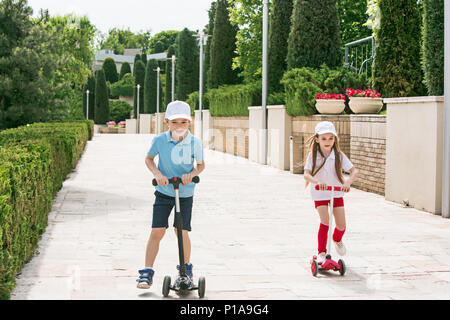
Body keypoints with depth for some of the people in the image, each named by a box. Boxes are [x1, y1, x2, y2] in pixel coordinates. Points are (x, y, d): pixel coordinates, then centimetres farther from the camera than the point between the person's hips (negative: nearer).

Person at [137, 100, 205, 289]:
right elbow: (149, 158, 6)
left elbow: (201, 165, 3)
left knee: (182, 231, 2)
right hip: (164, 192, 0)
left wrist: (192, 174, -18)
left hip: (185, 194, 0)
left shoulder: (195, 143, -10)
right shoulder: (160, 140, -10)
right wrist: (157, 173, -12)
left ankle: (186, 267, 26)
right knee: (156, 231, -5)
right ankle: (147, 272, 2)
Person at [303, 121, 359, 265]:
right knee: (325, 221, -19)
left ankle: (337, 240, 37)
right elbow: (306, 174, -22)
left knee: (341, 225, 1)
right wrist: (317, 181, -42)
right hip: (319, 194, -2)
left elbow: (354, 171, -15)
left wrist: (348, 182, -35)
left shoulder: (339, 156, -8)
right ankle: (321, 252, -5)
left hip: (337, 193, 2)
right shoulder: (313, 156, -11)